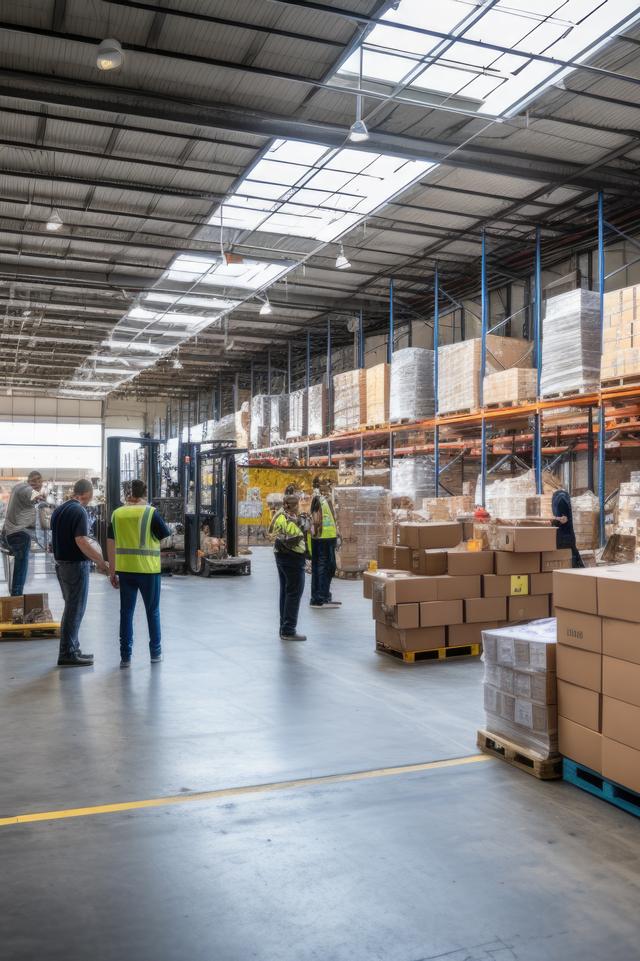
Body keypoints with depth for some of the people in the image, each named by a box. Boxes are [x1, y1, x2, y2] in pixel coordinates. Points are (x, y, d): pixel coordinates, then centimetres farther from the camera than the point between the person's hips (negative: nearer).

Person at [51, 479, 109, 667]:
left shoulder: (58, 510, 11)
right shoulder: (79, 511, -16)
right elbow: (81, 541, -22)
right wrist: (101, 562, -16)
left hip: (61, 563, 9)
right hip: (76, 565, -9)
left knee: (71, 607, 17)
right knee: (75, 609, -2)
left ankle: (73, 648, 23)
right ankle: (67, 654, 1)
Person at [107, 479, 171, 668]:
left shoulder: (117, 513, 3)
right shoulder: (150, 512, -8)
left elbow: (110, 544, 5)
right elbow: (166, 536, 0)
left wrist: (112, 571, 12)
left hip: (125, 569, 3)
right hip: (148, 569, -2)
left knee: (126, 612, 9)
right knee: (153, 612, 12)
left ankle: (125, 656, 11)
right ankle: (155, 653, 20)